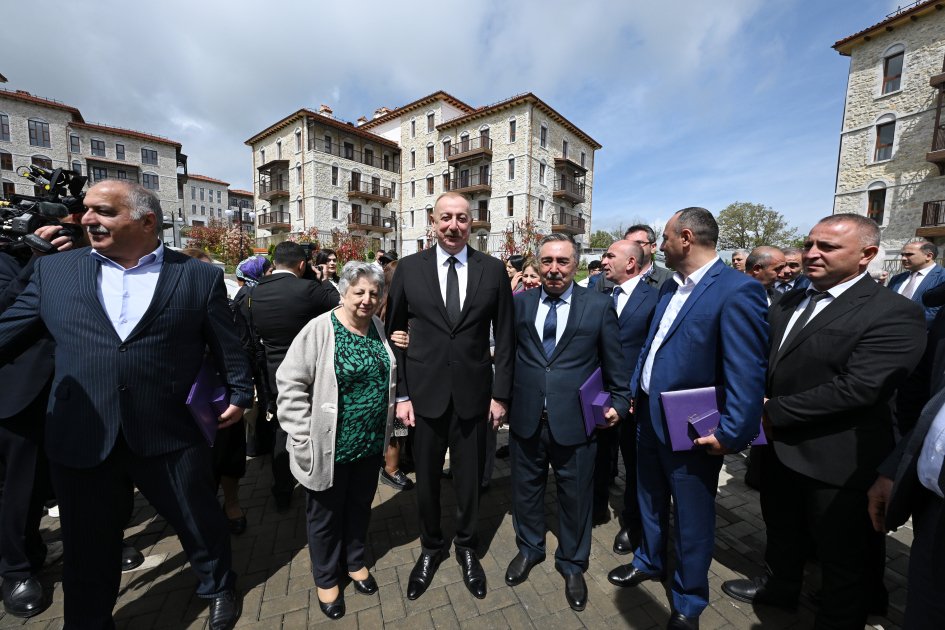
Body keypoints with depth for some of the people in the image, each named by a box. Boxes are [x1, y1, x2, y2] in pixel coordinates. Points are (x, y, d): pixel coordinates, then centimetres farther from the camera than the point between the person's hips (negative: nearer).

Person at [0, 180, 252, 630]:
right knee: (88, 550, 20)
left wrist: (239, 394, 5)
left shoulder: (200, 277, -4)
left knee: (202, 525, 17)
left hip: (171, 438, -2)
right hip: (82, 442, 3)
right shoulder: (53, 270, 5)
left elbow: (227, 346, 1)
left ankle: (220, 588, 46)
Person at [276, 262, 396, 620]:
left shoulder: (379, 329, 0)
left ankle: (355, 561, 49)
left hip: (371, 443, 5)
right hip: (330, 446, -4)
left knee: (360, 507, 23)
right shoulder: (319, 329, -16)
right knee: (326, 514, 18)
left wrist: (386, 430, 10)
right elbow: (290, 383, -13)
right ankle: (326, 579, 44)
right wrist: (306, 436, -15)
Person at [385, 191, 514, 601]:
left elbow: (504, 338, 1)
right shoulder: (409, 268, -1)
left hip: (474, 393, 0)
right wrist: (401, 393, -3)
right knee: (426, 477, 16)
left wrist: (500, 394, -1)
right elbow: (394, 334, 1)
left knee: (470, 477, 16)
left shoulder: (493, 270, -1)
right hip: (425, 393, 1)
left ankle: (467, 547, 44)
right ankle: (430, 547, 45)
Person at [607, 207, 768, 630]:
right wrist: (635, 394, 12)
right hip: (650, 417, 7)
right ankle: (650, 562, 52)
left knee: (691, 519, 16)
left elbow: (747, 372, -21)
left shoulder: (738, 291, -19)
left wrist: (731, 433, -20)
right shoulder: (670, 287, 6)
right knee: (650, 501, 26)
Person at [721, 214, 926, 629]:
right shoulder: (788, 303, 5)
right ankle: (780, 586, 52)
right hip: (779, 448, 7)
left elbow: (856, 388, -25)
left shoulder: (894, 314, -17)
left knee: (843, 558, 17)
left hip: (836, 462, -7)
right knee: (781, 530, 28)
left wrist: (773, 410, -21)